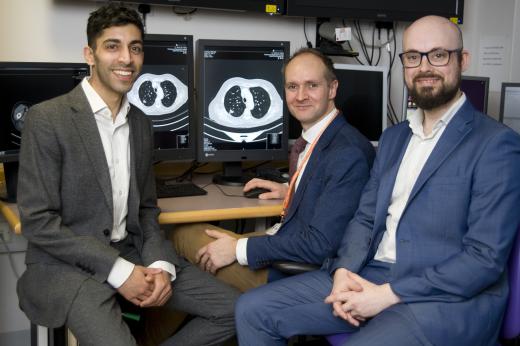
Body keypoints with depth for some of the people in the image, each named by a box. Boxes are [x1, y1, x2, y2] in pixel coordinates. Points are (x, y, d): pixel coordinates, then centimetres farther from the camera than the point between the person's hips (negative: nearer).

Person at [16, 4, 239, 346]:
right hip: (66, 264, -6)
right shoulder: (47, 119, -11)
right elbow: (38, 221, -14)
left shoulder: (142, 123, 9)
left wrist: (161, 265, -7)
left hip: (131, 252, 6)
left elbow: (145, 208, 12)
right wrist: (119, 271, -19)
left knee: (232, 309, -2)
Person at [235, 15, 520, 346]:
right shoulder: (393, 137, 16)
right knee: (253, 310, -3)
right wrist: (344, 271, -5)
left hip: (447, 297, -7)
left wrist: (388, 294, -18)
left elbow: (486, 257, -14)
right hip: (366, 278, 7)